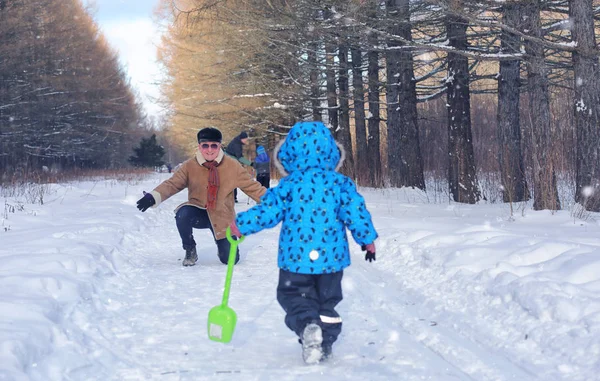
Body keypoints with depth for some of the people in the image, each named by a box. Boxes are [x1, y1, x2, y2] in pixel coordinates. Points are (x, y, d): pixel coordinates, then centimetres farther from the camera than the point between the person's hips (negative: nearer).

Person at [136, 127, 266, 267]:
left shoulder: (232, 166, -8)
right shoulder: (190, 166, -9)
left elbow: (251, 186, -1)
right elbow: (172, 184, -14)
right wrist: (153, 197, -33)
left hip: (222, 217, 0)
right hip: (199, 213, 0)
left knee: (230, 259, -7)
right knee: (183, 214, -35)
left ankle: (220, 240, 32)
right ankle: (190, 250, -7)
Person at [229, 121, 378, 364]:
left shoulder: (288, 185, -8)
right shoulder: (340, 183, -4)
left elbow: (268, 212, -7)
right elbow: (355, 213, -4)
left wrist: (240, 225, 6)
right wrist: (368, 240, 9)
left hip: (296, 258, -2)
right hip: (331, 257, 2)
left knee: (293, 295, 10)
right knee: (327, 300, 18)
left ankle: (308, 324, -20)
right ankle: (324, 345, 14)